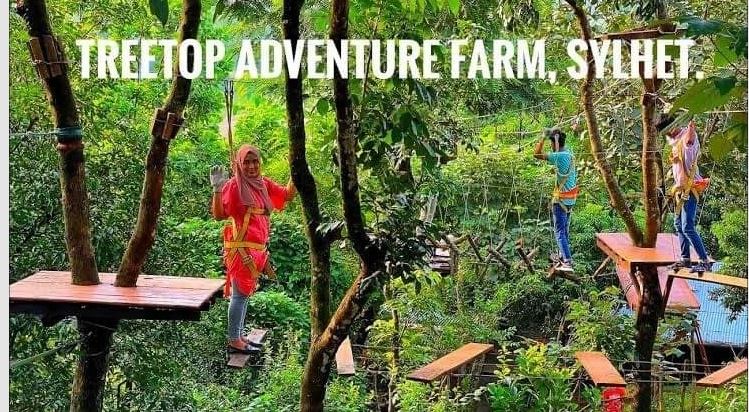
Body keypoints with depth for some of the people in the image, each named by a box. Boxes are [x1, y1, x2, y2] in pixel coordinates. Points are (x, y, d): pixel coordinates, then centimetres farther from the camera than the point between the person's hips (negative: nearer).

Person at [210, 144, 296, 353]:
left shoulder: (263, 184, 9)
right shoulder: (234, 186, -12)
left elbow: (288, 195, 18)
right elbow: (218, 215, -18)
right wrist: (217, 189, -29)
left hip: (257, 248, 8)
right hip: (241, 248, -7)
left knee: (245, 292, 13)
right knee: (240, 293, -4)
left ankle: (238, 336, 22)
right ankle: (234, 341, 2)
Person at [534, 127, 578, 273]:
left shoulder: (559, 156, -19)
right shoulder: (569, 153, 7)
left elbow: (537, 154, -22)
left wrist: (543, 137, -14)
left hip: (561, 198, -9)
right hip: (571, 198, 9)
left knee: (559, 231, -8)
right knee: (565, 230, 18)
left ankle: (568, 262, -16)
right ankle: (563, 259, 28)